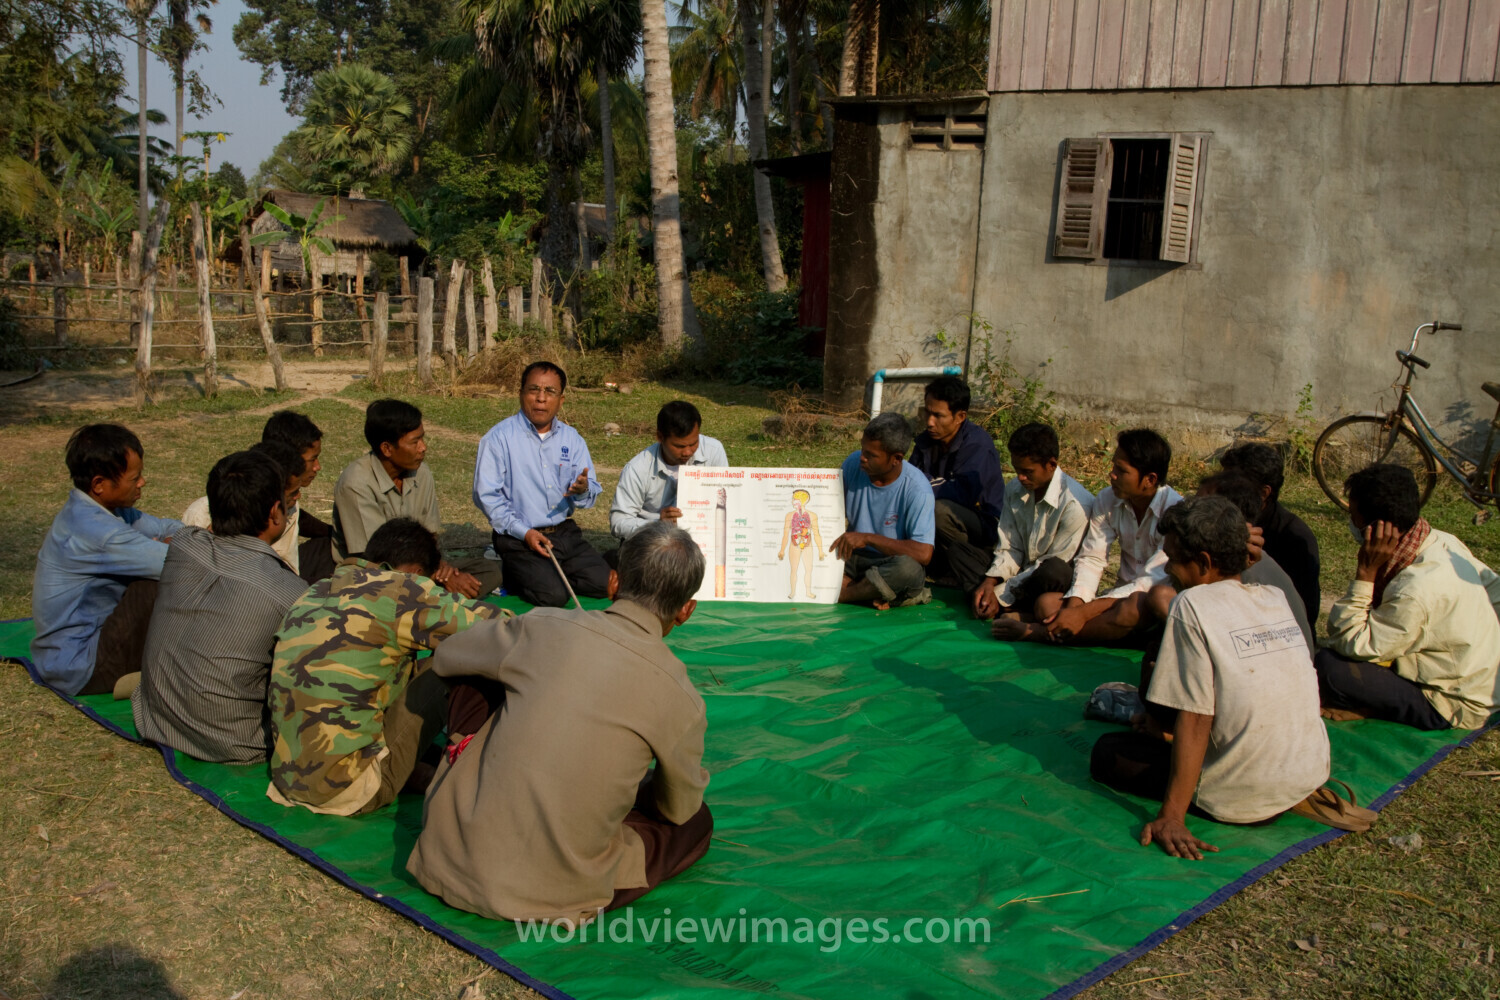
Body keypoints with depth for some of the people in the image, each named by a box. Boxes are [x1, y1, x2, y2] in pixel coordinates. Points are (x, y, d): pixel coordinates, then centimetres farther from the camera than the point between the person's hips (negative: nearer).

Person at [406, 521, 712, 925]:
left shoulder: (543, 626, -7)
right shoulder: (681, 701, -11)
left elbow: (444, 658, 13)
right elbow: (680, 810, 8)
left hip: (453, 859, 1)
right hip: (550, 894, -1)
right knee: (697, 822, 21)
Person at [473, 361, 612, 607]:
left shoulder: (572, 439, 11)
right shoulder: (499, 438, -4)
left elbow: (592, 491, 8)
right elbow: (486, 495, -9)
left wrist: (583, 490, -18)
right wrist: (524, 532, -17)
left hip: (566, 533, 5)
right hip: (518, 539, -5)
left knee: (606, 584, -12)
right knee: (552, 596, -24)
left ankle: (554, 575, 12)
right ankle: (518, 576, 6)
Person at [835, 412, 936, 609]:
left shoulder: (917, 489, -20)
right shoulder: (853, 464, -5)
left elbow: (923, 554, -27)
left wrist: (868, 538, -25)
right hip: (853, 557, 4)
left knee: (909, 568, -39)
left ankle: (840, 594, -19)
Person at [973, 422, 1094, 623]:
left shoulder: (1076, 505, -22)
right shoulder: (1014, 490, 0)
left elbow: (1054, 564, -20)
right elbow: (1009, 549, 3)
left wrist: (1001, 596, -20)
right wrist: (990, 583, -17)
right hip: (1026, 573, 7)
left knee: (1051, 572, -40)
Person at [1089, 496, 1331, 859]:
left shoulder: (1192, 604, -15)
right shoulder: (1276, 598, 5)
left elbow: (1195, 721, -18)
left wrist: (1172, 816, -17)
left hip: (1244, 798, -8)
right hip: (1311, 776, 8)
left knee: (1106, 751, 7)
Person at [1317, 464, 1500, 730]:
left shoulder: (1416, 591, -34)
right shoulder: (1442, 541, -8)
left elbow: (1350, 646, -28)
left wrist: (1365, 572, -30)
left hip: (1454, 708, -9)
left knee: (1328, 665, -23)